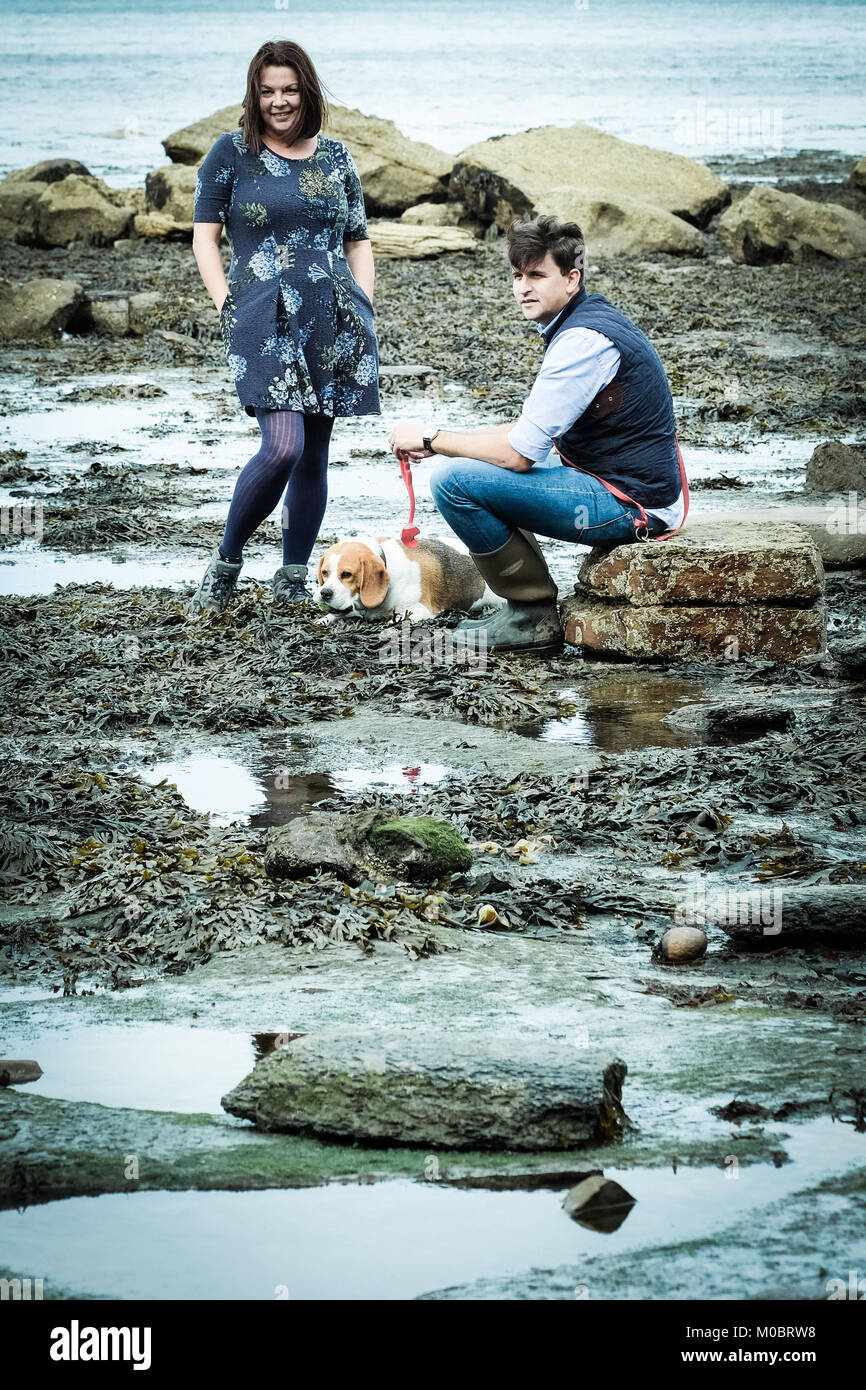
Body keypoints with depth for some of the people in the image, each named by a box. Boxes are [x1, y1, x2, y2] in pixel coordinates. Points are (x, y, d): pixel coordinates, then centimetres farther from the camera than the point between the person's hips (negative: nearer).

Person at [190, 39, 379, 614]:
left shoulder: (336, 157, 13)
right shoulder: (231, 153, 3)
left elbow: (359, 242, 18)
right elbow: (205, 237, 5)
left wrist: (365, 310, 7)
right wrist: (228, 306, -5)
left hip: (333, 321, 4)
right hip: (266, 319, -4)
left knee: (314, 454, 6)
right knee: (282, 447, -19)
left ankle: (294, 577, 17)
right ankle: (227, 558, 0)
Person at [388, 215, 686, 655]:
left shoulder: (584, 341, -20)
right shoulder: (592, 319, 12)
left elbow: (519, 452, -21)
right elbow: (535, 430, 19)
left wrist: (430, 438, -8)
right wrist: (440, 439, 8)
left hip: (627, 503, -11)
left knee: (454, 479, -17)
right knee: (472, 463, 23)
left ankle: (535, 619, -6)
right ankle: (524, 605, 20)